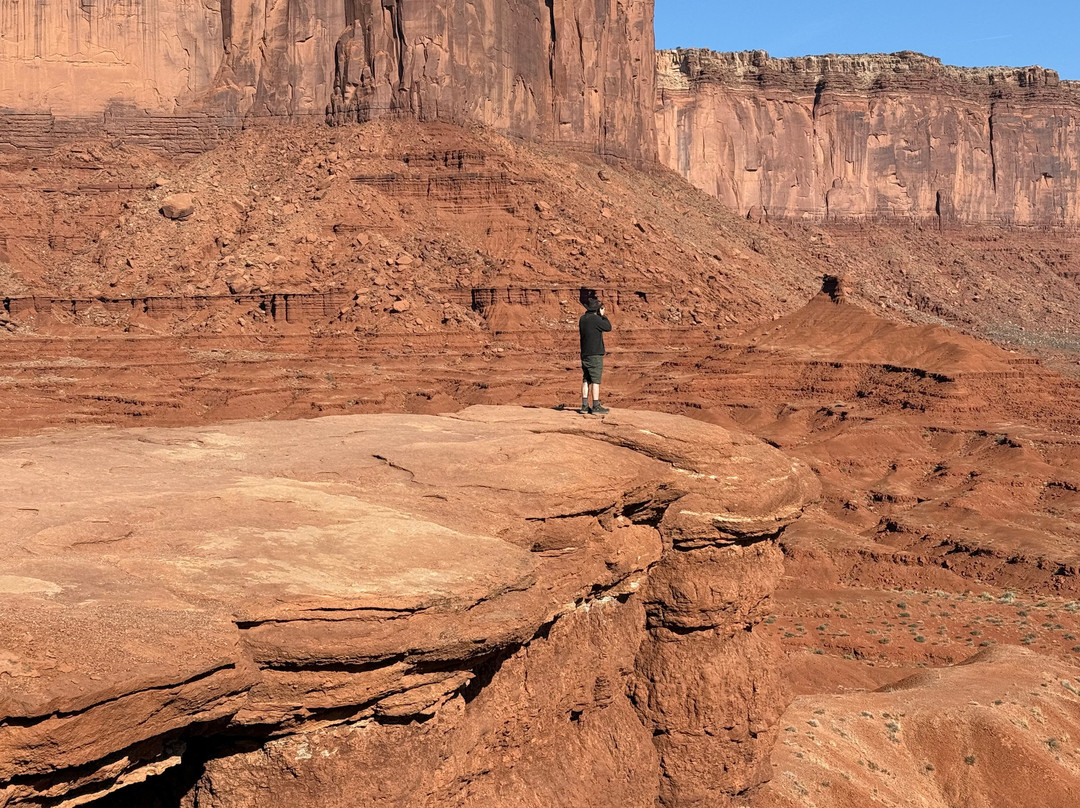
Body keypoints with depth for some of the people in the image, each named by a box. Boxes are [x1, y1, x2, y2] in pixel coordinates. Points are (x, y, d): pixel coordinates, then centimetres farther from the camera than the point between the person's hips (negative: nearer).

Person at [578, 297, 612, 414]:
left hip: (584, 354, 7)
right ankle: (596, 406, -3)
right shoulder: (595, 319, -14)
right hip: (595, 354, -7)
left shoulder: (582, 319, 8)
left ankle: (584, 406, 9)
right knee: (595, 380, -4)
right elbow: (608, 327, -8)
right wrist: (603, 315, 4)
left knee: (586, 380, 9)